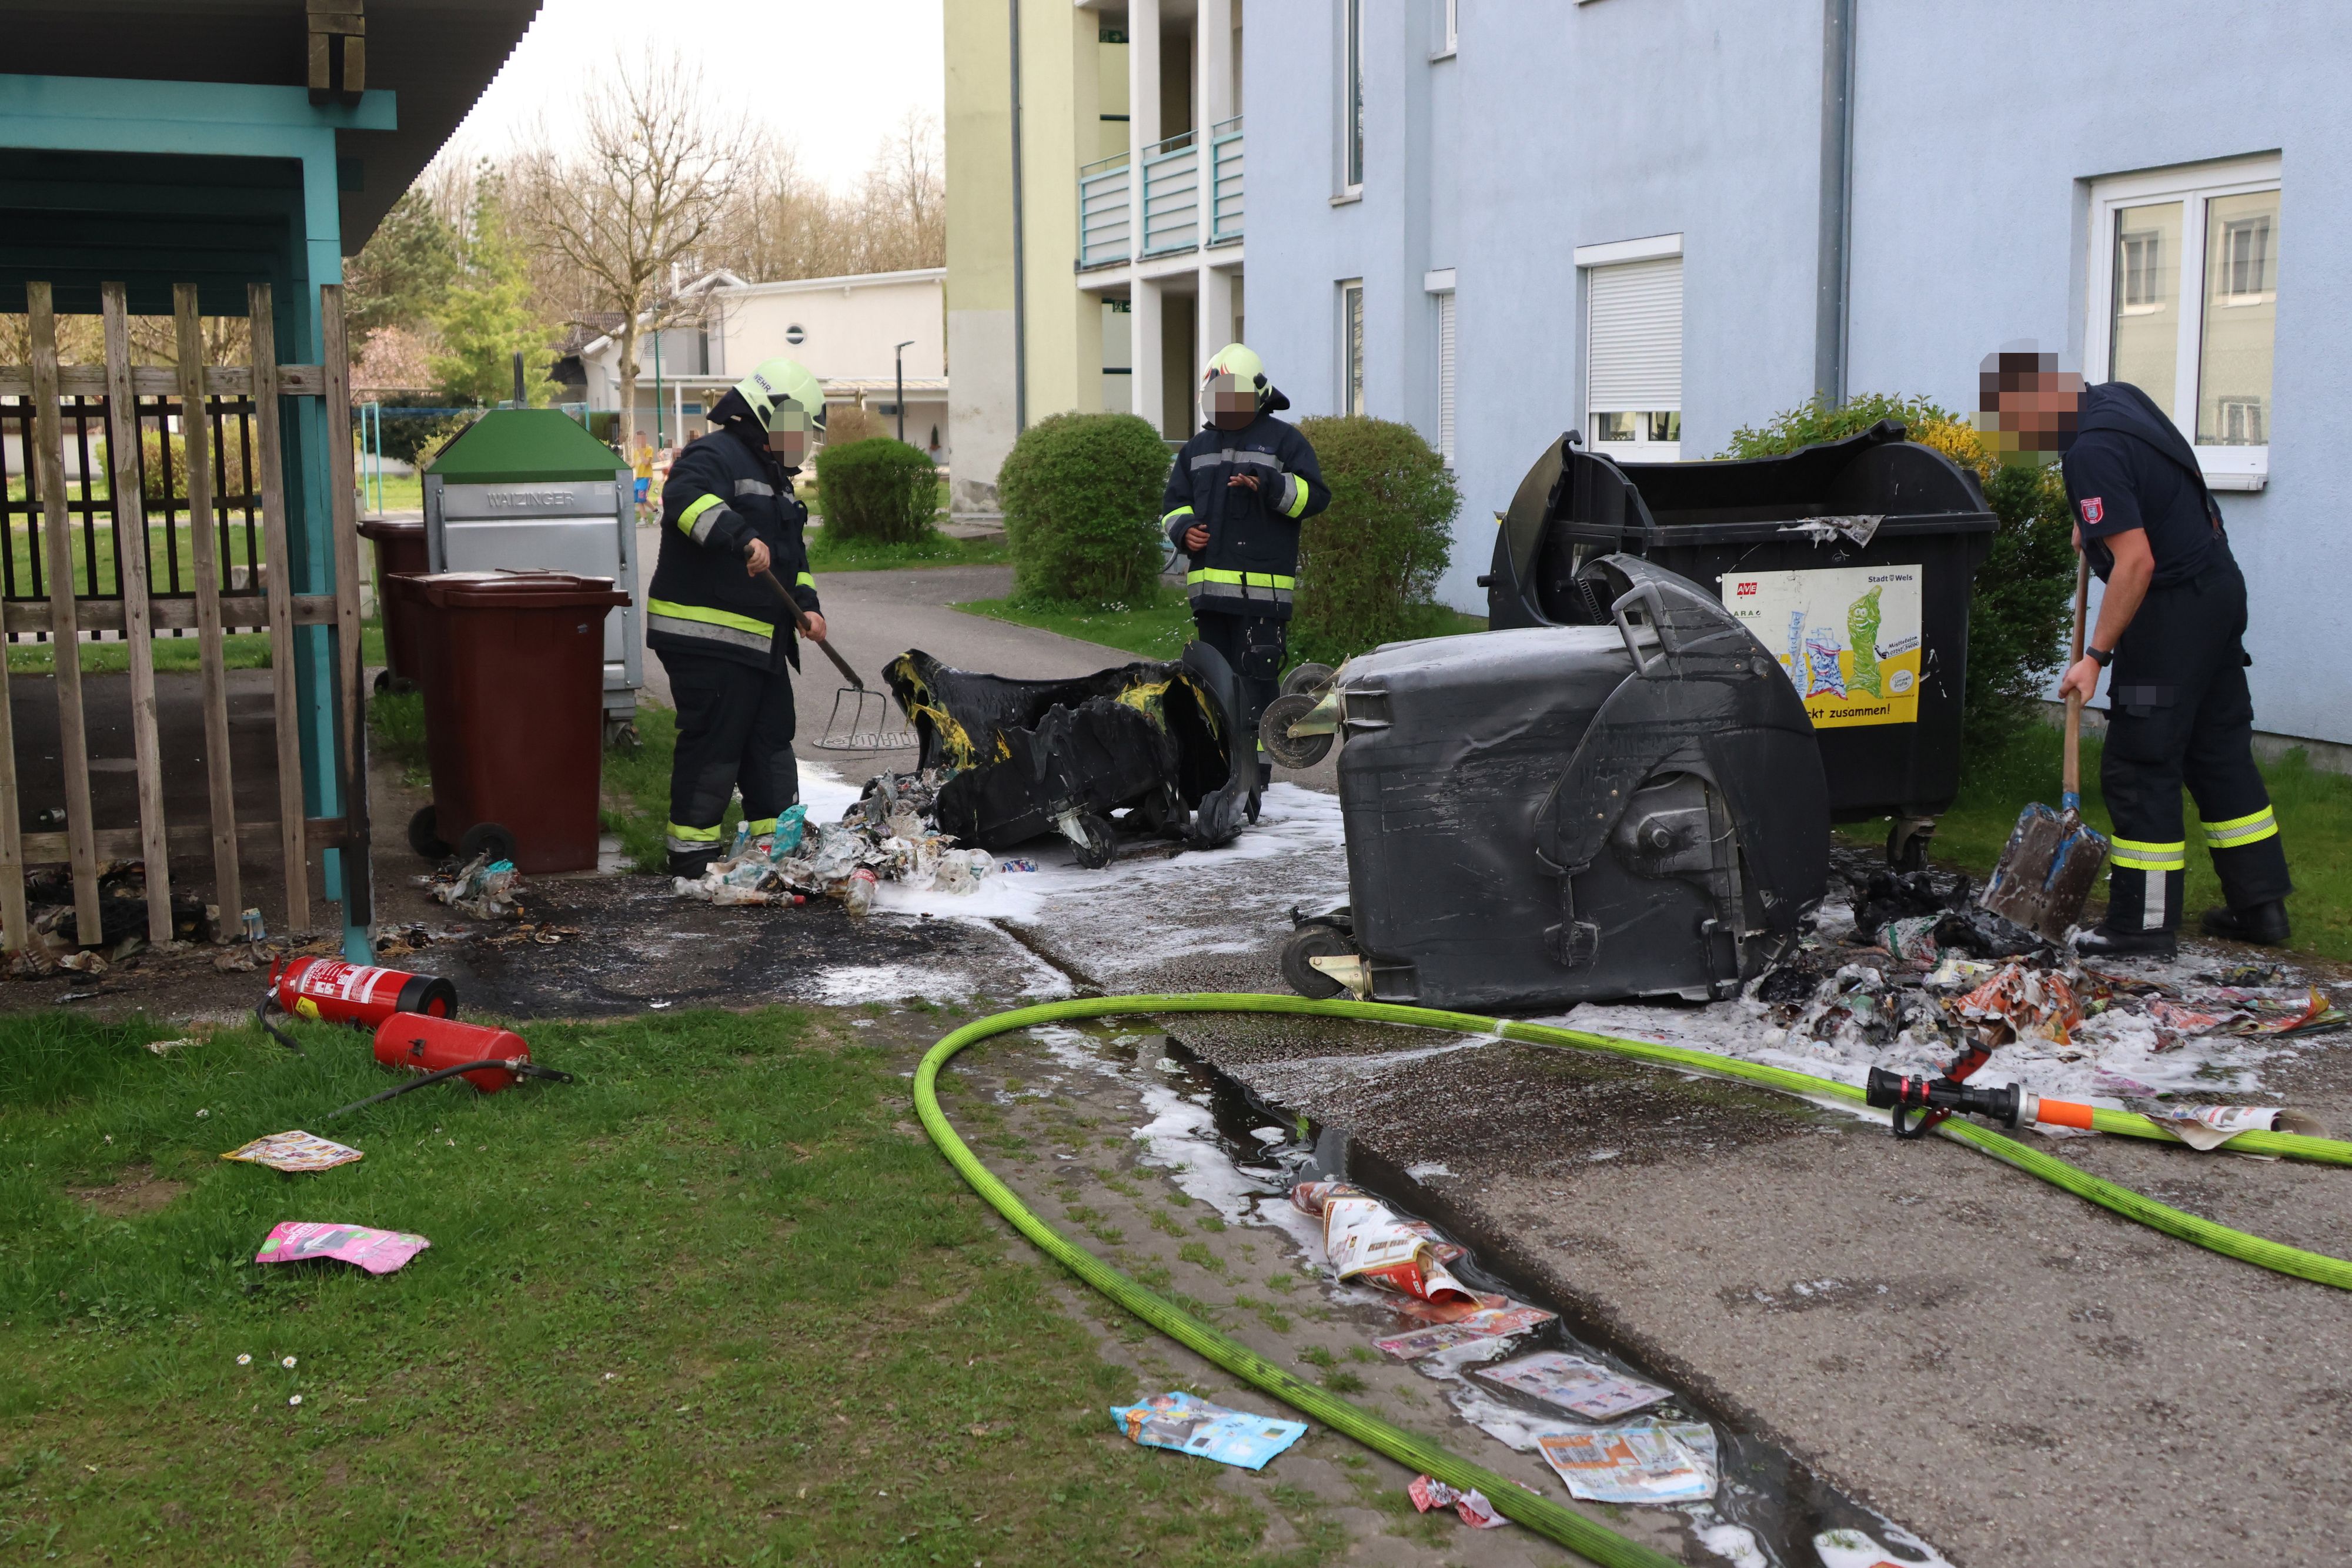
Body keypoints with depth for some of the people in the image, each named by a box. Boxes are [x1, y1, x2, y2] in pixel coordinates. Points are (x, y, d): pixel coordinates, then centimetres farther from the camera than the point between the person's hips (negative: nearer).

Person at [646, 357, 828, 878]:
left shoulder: (774, 476, 23)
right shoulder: (715, 456, -10)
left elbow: (793, 554, 28)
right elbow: (686, 496, -33)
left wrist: (806, 603, 12)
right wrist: (741, 535, -46)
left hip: (760, 642, 10)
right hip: (707, 639, -10)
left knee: (771, 742, 15)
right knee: (713, 743, -8)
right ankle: (692, 853, -1)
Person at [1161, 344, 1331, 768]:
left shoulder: (1283, 440, 5)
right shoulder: (1198, 448, 22)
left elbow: (1315, 495, -4)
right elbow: (1173, 503, 25)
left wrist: (1267, 486, -19)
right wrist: (1183, 529, 2)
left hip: (1261, 586, -6)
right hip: (1208, 585, 6)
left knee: (1255, 676, -10)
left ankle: (1255, 759, -7)